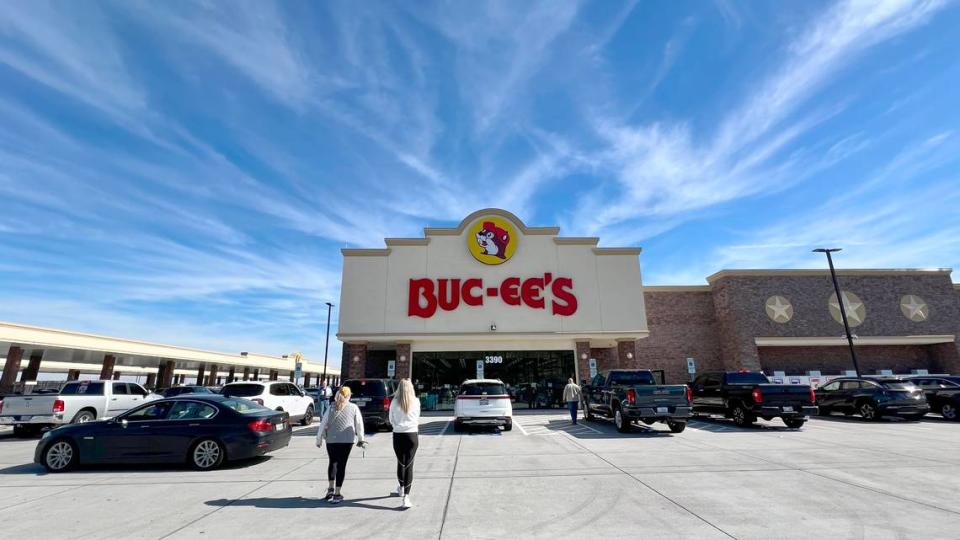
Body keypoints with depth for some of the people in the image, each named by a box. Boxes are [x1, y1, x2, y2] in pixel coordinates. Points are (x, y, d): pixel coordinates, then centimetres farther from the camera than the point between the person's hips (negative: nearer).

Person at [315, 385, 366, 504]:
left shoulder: (332, 408, 6)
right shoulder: (353, 408, 3)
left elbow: (323, 424, 4)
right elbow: (359, 424, 4)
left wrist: (319, 439, 12)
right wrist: (361, 439, 15)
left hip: (331, 439, 2)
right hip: (347, 440, -2)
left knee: (332, 462, 22)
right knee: (341, 464, 5)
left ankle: (331, 488, 18)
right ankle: (337, 493, 6)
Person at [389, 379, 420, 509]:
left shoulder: (394, 402, -6)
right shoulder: (416, 402, -4)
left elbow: (391, 420, 6)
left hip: (398, 435, 1)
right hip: (412, 435, -1)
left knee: (401, 463, 19)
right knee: (409, 465, 1)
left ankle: (401, 489, 40)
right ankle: (406, 498, -6)